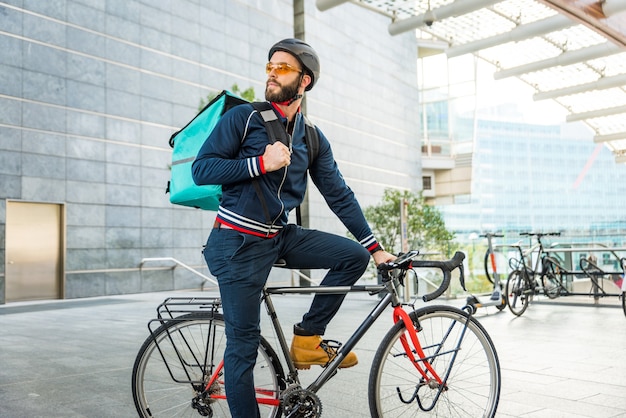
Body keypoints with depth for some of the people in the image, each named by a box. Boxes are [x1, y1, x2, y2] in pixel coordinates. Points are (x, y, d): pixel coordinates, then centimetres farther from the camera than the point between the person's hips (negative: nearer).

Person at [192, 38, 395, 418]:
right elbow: (201, 169, -11)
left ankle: (307, 338, 6)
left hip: (280, 237, 5)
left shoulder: (313, 139, 6)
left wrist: (376, 248, 5)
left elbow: (340, 196, 8)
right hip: (238, 243, -5)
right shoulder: (243, 118, -6)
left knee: (354, 255, -7)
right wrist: (261, 163, -21)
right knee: (244, 346, -2)